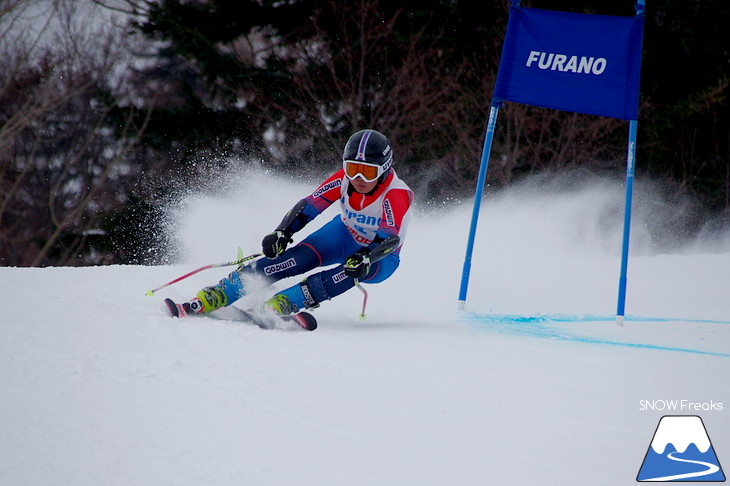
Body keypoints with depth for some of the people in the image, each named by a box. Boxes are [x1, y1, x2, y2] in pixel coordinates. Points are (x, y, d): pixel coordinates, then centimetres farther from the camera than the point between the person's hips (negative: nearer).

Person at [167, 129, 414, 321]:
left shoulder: (396, 194, -31)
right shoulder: (344, 179, -18)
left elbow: (390, 239, -41)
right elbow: (310, 205, -16)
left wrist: (365, 258, -60)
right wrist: (282, 233, -32)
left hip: (380, 256, -3)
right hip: (345, 234, 3)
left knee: (354, 271, -39)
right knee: (294, 260, -22)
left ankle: (279, 305, -46)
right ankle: (210, 299, -28)